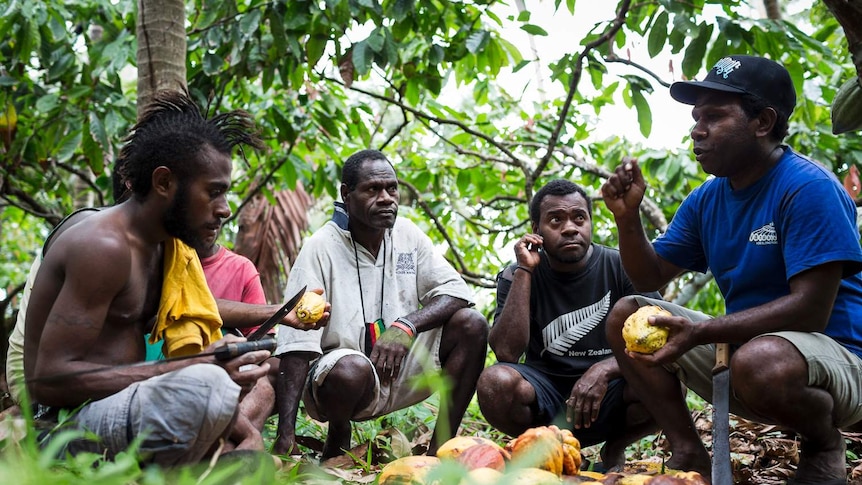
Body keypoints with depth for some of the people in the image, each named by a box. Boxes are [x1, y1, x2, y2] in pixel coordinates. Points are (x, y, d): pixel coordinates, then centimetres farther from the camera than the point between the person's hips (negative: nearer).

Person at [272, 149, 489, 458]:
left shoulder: (407, 235, 3)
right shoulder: (321, 248, -13)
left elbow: (457, 292, -3)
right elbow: (297, 343, -19)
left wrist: (407, 325, -24)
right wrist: (286, 435, -28)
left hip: (399, 369, 5)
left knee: (471, 324, -13)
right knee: (351, 368, -39)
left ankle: (440, 448, -10)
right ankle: (337, 441, -3)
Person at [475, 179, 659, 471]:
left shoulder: (622, 269, -3)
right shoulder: (517, 277, -2)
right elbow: (506, 353, -16)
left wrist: (604, 370, -29)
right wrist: (524, 271, -17)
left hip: (606, 395, 0)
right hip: (545, 397, 0)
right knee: (495, 382, -32)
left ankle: (615, 450, 2)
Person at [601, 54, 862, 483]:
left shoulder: (808, 189, -18)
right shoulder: (706, 200, 6)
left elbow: (810, 310, -25)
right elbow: (650, 277, 11)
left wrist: (699, 332, -31)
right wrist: (628, 216, -8)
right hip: (739, 347, 7)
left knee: (759, 360, -40)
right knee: (625, 317, -1)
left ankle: (824, 441, -7)